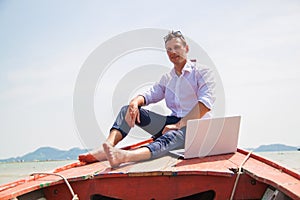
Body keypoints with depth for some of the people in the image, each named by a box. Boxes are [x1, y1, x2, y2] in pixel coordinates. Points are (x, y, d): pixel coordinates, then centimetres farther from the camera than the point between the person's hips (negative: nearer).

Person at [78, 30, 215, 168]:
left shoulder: (202, 73, 0)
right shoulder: (167, 78, 22)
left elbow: (205, 103, -15)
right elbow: (150, 95, 12)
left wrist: (180, 124, -24)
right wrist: (135, 103, -13)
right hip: (173, 122, 7)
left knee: (172, 136, -40)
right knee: (128, 109, -4)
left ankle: (126, 156, -67)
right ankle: (107, 147, -29)